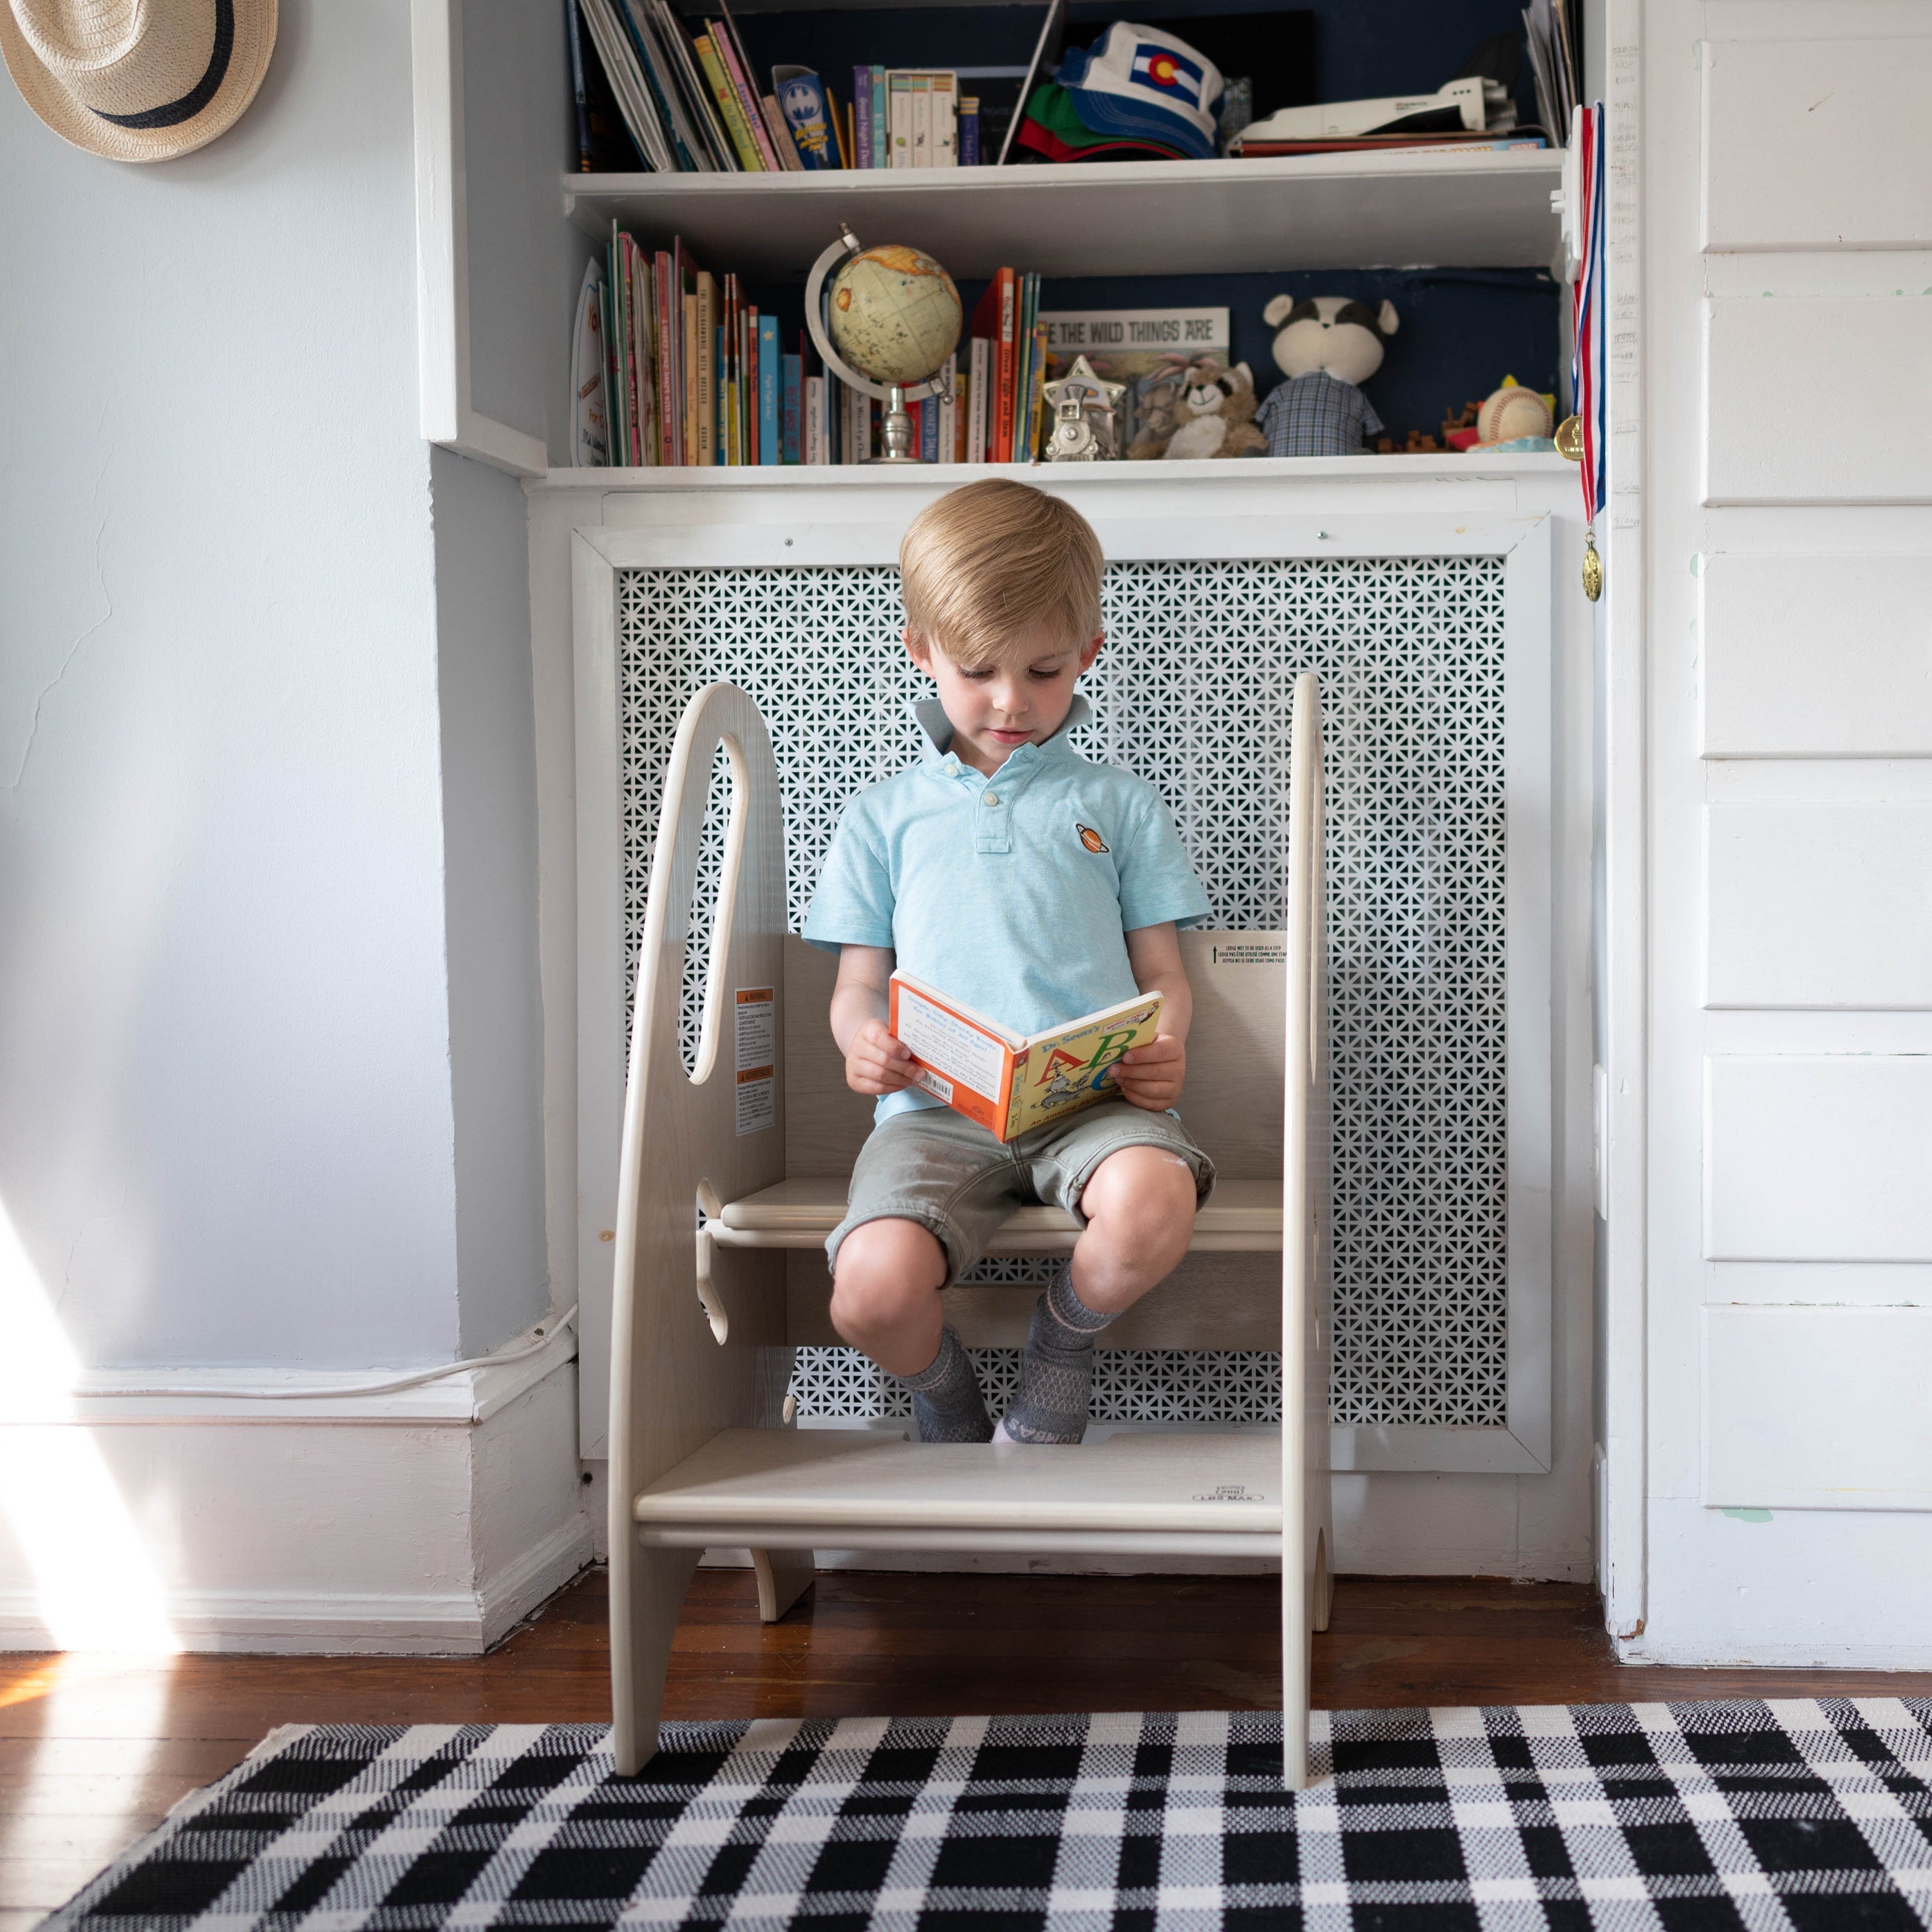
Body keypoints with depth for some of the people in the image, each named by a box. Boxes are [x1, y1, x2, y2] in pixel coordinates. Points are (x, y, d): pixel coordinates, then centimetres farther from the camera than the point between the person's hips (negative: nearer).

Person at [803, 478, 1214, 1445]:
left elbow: (1162, 973, 17)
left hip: (1093, 1097, 0)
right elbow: (857, 985, 19)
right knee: (872, 1290, -29)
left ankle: (1062, 1346, -1)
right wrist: (864, 1041, -7)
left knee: (1152, 1207, -36)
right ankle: (947, 1404, 8)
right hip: (935, 1109, 0)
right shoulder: (885, 815, 22)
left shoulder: (1114, 800, 21)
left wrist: (1163, 1049, -7)